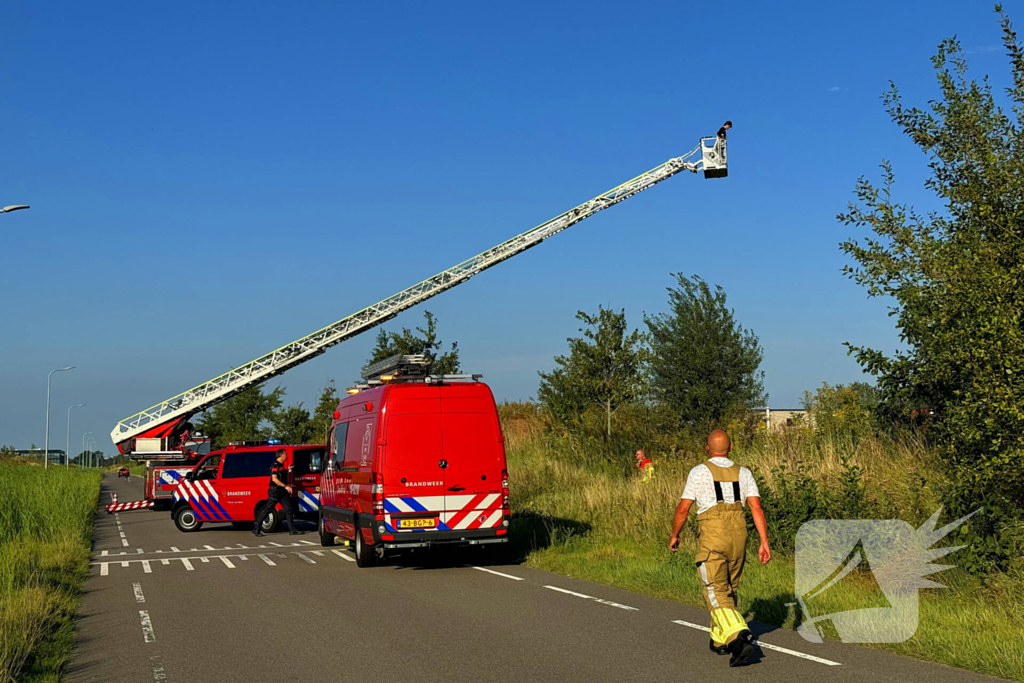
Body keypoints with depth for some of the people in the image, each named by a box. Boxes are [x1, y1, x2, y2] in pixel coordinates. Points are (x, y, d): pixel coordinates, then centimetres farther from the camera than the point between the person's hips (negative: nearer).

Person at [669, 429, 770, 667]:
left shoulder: (699, 472, -3)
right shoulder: (743, 473, 8)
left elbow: (683, 509, -2)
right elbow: (757, 508, -1)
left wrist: (674, 536, 13)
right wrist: (764, 543, -1)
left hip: (712, 538, -5)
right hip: (738, 536, 5)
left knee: (717, 594, -6)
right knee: (729, 590, 20)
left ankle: (740, 637, -27)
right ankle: (720, 640, 31)